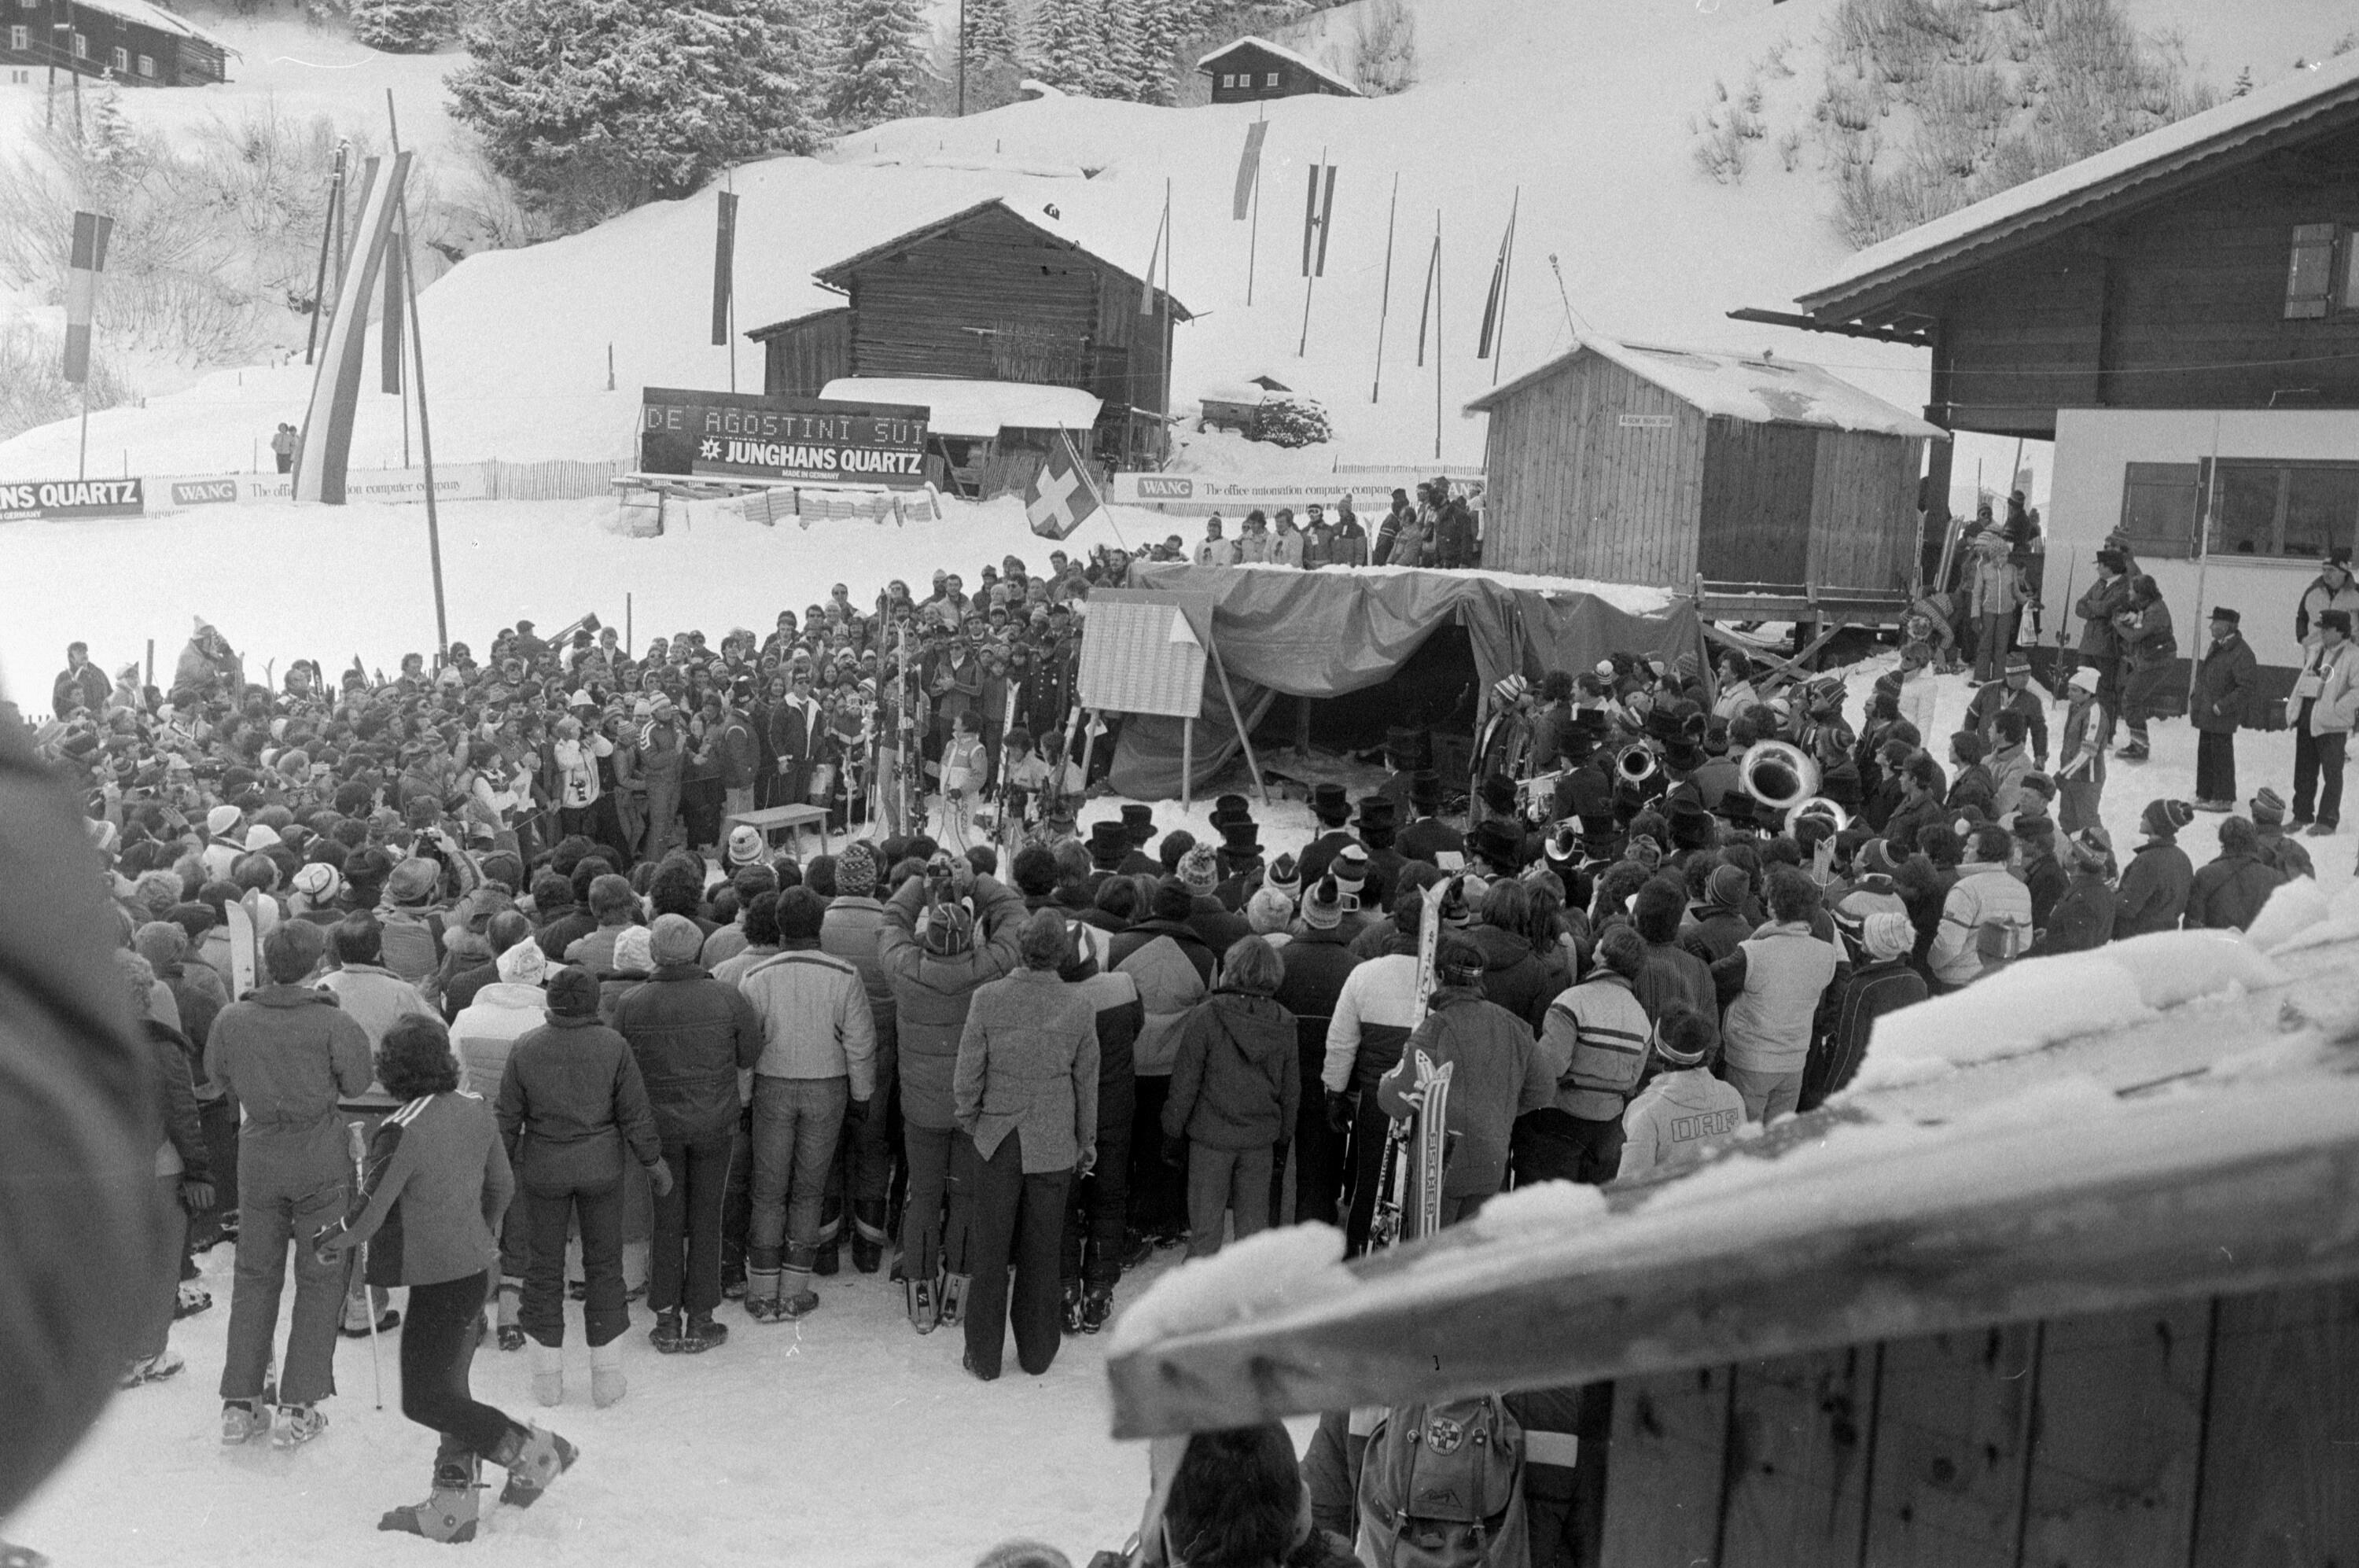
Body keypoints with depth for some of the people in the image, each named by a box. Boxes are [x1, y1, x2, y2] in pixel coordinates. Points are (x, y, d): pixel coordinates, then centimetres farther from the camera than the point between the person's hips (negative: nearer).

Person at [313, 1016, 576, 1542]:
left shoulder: (403, 1131, -23)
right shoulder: (475, 1110, 1)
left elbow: (369, 1212, -18)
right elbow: (501, 1185, 12)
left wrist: (327, 1242, 3)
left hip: (439, 1280, -9)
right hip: (476, 1268, 9)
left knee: (424, 1400, 2)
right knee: (449, 1387, 17)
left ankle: (536, 1453, 6)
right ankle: (452, 1506, 22)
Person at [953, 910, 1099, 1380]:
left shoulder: (987, 998, -14)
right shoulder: (1079, 1008, -9)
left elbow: (966, 1075, -8)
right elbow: (1087, 1083, 1)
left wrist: (968, 1121, 10)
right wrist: (1086, 1141, 14)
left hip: (995, 1143, -1)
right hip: (1054, 1146, 1)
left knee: (989, 1253, 12)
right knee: (1041, 1254, 15)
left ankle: (984, 1357, 20)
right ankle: (1036, 1353, 26)